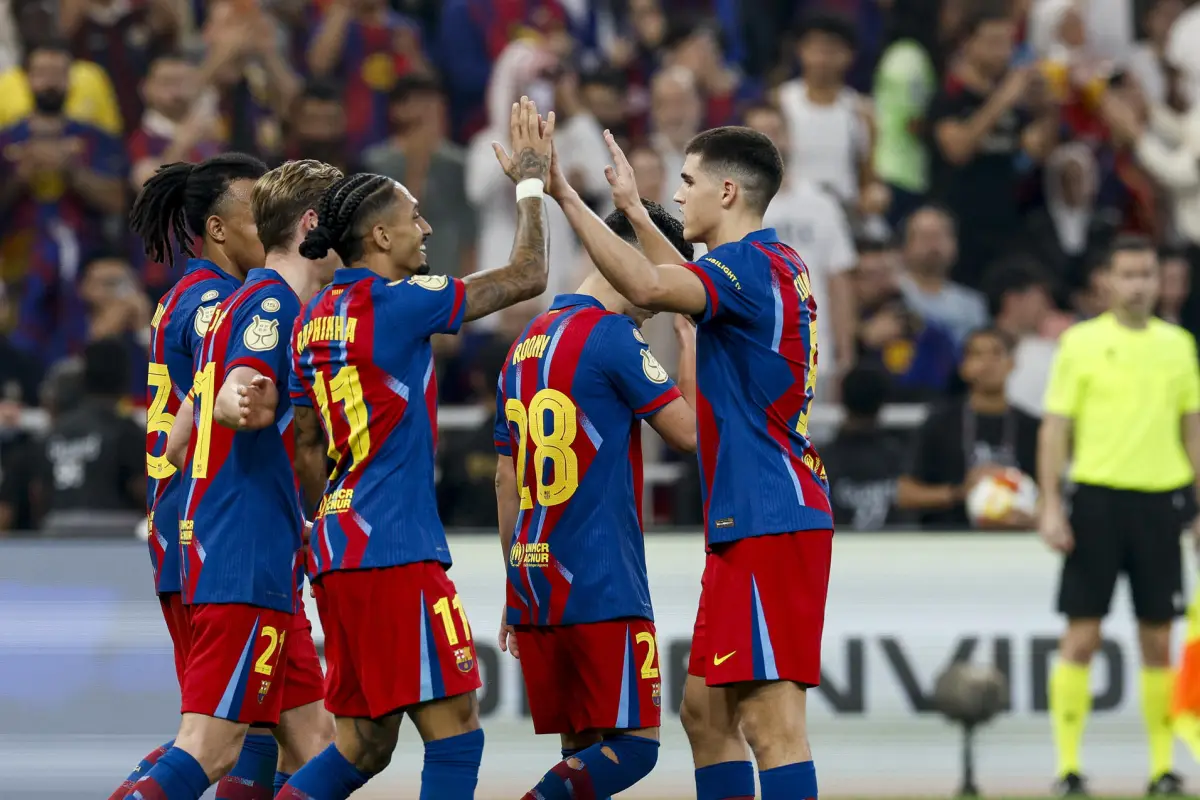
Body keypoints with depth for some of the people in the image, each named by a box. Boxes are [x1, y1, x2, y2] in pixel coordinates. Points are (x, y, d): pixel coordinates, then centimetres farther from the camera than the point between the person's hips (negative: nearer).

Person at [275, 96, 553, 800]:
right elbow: (528, 276, -5)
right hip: (397, 553, -9)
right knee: (455, 728, -5)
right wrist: (531, 181, 7)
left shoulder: (316, 319, 13)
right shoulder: (397, 303, -11)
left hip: (340, 549, 9)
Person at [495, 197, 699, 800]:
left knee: (583, 750, 11)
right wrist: (690, 348, 5)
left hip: (533, 586, 8)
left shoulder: (527, 342, 16)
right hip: (604, 589, -8)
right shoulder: (612, 336, -9)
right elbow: (688, 432, -8)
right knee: (634, 745, -7)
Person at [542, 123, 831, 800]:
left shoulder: (754, 265, -14)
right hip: (746, 522, 10)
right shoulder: (775, 264, 17)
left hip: (770, 519, -10)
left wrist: (562, 196, -30)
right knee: (706, 708, 14)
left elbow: (648, 288, -33)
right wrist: (634, 211, 46)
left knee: (771, 719, -13)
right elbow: (691, 287, 40)